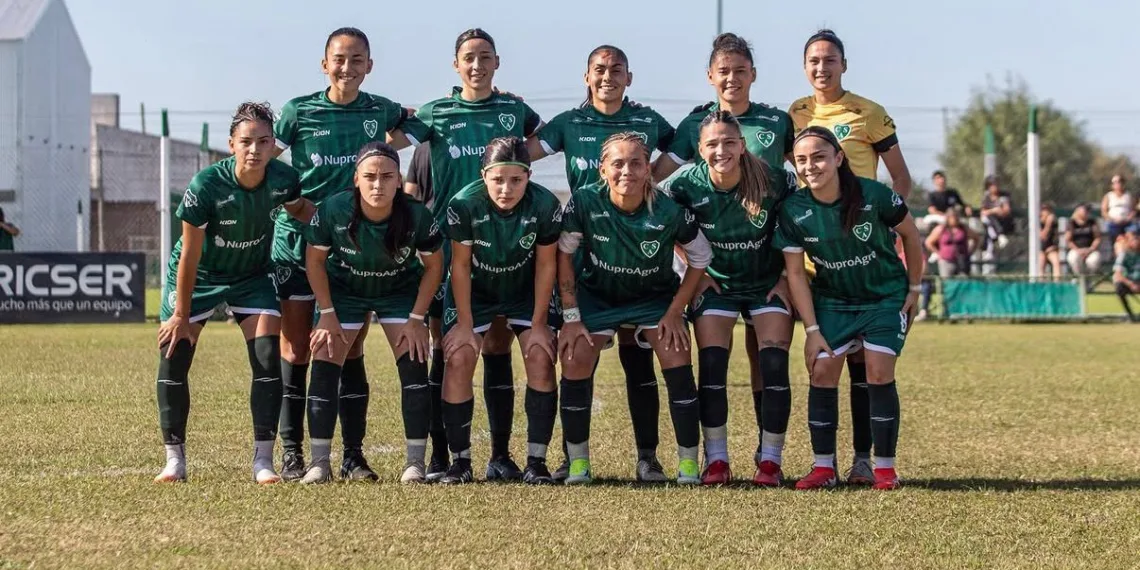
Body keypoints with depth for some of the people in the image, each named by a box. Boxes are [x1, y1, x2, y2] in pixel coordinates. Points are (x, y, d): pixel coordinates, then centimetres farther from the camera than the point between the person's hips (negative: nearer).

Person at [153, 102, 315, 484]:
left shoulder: (283, 180, -20)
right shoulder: (206, 185, -30)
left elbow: (299, 210, 6)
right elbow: (190, 255, -22)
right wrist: (182, 316, -16)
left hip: (252, 275, 2)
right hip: (198, 276, -2)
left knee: (268, 359, -12)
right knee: (174, 355, -8)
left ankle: (263, 461, -5)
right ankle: (174, 460, 4)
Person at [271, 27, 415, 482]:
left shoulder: (380, 112, 5)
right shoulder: (299, 112, -3)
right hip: (300, 242, -2)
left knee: (351, 352, 3)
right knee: (295, 350, 0)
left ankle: (353, 455, 8)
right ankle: (292, 455, 6)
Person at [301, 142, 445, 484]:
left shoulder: (417, 216, -28)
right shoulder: (333, 210, -29)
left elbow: (433, 266, -11)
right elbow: (315, 260, -11)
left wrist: (416, 318, -14)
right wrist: (327, 313, -13)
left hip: (400, 292, 0)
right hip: (343, 290, 0)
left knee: (414, 363, -15)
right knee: (324, 364, -13)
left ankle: (416, 462, -7)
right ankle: (319, 462, -7)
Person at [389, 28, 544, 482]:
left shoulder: (515, 110, 9)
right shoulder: (436, 113, 5)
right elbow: (386, 145, -4)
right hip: (449, 243, -1)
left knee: (498, 347, 2)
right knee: (445, 347, -1)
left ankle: (501, 454, 7)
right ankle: (439, 455, 3)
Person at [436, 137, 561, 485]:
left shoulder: (546, 206, -26)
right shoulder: (464, 204, -29)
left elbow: (545, 265, -13)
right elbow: (460, 264, -17)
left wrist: (539, 323, -11)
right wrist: (465, 324, -14)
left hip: (526, 291, 1)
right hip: (474, 291, -1)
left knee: (541, 359, -14)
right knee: (458, 361, -14)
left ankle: (536, 461, -6)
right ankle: (460, 461, -3)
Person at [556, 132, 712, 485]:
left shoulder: (669, 212, -25)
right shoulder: (585, 203, -24)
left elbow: (700, 257, -8)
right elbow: (564, 254, -10)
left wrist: (675, 311, -10)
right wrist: (571, 317, -11)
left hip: (655, 297, 0)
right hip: (596, 295, 1)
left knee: (677, 363, -17)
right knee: (574, 363, -15)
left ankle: (689, 464, -5)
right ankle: (578, 464, 2)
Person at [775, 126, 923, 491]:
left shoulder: (873, 196, -23)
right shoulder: (793, 210, -16)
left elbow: (909, 234, -4)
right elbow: (795, 272, -8)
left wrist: (914, 288, 2)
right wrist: (812, 330, -10)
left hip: (886, 296, -2)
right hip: (832, 299, 2)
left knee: (879, 373, -13)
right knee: (821, 372, -9)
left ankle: (885, 468, -3)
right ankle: (824, 467, 1)